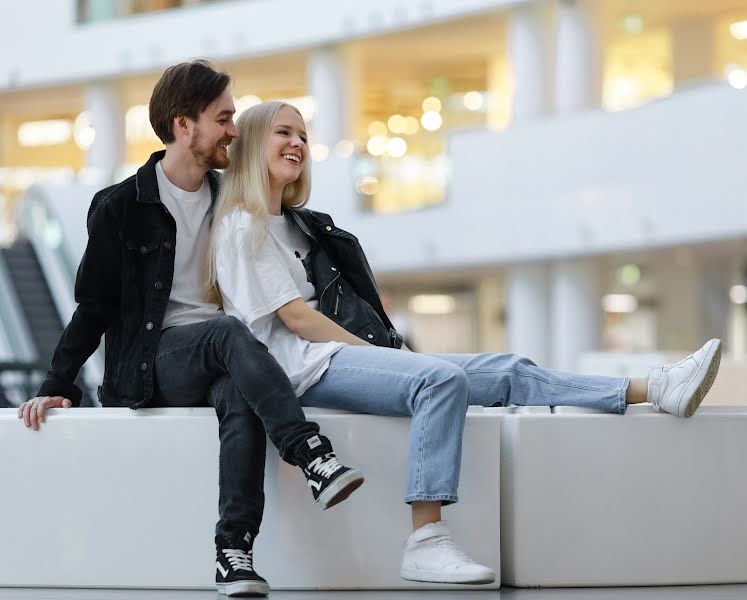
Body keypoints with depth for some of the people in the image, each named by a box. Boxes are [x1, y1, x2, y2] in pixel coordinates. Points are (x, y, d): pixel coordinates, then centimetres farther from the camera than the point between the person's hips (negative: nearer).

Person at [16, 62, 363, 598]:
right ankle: (314, 458, -49)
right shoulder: (121, 208, 2)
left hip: (221, 363, 3)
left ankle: (234, 552, -44)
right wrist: (57, 387, -4)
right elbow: (93, 307, 5)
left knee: (242, 401, -35)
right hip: (156, 363, -3)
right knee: (230, 332, -36)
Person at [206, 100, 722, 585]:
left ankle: (653, 390, -15)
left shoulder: (296, 224, 27)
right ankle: (427, 542, -42)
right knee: (440, 379, -33)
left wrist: (385, 351, 6)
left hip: (346, 350, 8)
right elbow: (294, 315, -10)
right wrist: (375, 352, -11)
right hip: (307, 366, -8)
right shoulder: (243, 228, 0)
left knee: (503, 374, -6)